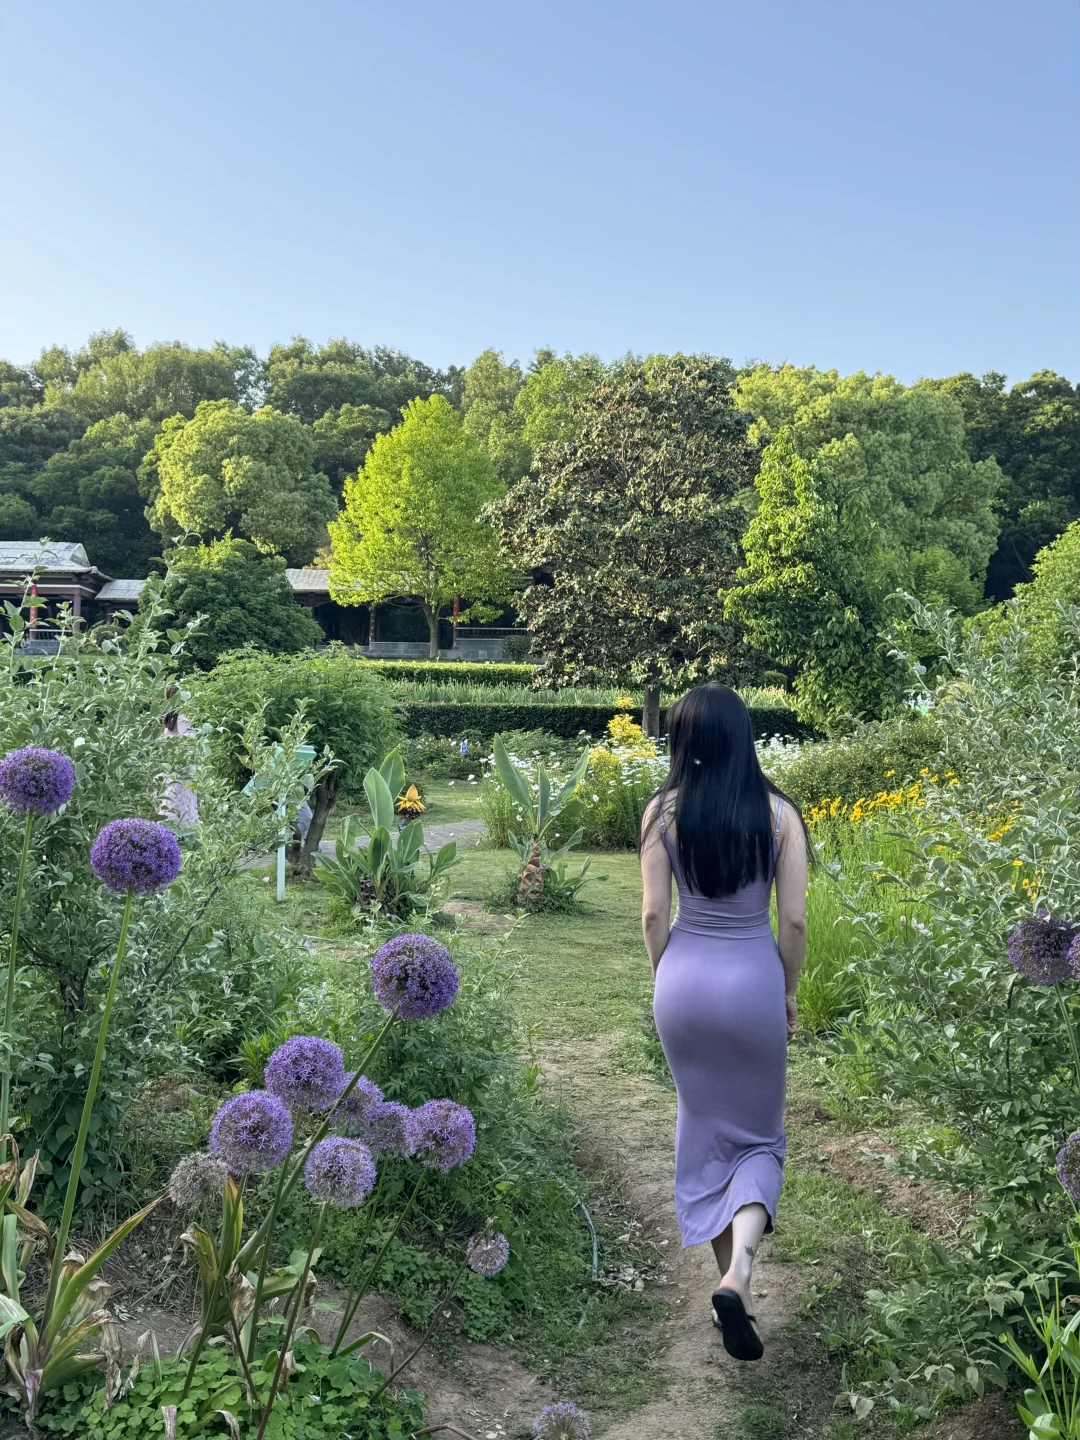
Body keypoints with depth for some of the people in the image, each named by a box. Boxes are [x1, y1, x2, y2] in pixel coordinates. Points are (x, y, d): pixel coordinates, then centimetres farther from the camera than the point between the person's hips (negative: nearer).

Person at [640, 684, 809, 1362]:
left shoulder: (664, 811, -7)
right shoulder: (779, 813, -8)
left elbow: (654, 914, -5)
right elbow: (794, 921, -7)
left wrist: (667, 980, 11)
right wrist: (789, 993, 8)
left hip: (684, 977, 1)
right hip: (753, 979, -1)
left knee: (705, 1130, 20)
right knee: (759, 1138, 16)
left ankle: (728, 1276, 28)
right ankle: (739, 1272, -6)